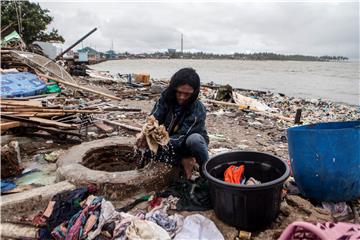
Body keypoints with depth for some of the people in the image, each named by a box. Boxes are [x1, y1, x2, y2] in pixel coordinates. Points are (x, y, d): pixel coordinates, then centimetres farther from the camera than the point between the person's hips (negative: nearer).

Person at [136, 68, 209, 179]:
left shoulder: (198, 110, -27)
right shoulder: (166, 98, -15)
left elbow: (182, 137, -30)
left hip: (189, 145, -3)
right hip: (171, 145, 4)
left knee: (194, 139, -39)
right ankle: (183, 161, -15)